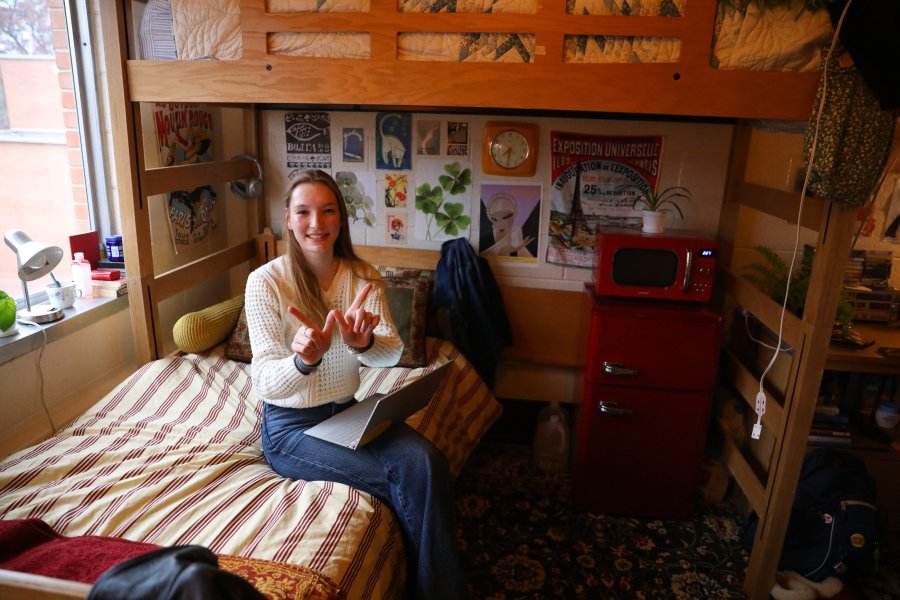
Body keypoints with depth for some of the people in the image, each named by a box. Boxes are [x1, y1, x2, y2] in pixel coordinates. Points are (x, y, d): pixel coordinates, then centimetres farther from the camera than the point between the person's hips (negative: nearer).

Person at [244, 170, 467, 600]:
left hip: (349, 410, 4)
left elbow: (392, 354, -12)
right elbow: (265, 383, -20)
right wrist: (303, 360, -43)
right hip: (290, 425, -4)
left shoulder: (363, 276, -2)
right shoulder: (265, 281, -14)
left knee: (425, 461, -23)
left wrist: (363, 343, -35)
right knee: (403, 479, -22)